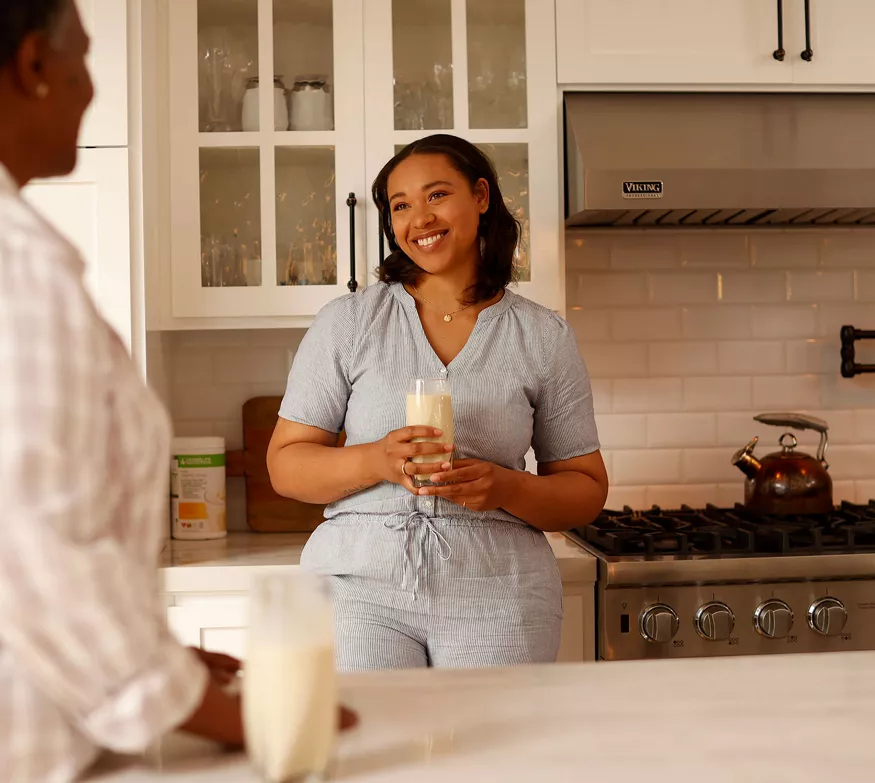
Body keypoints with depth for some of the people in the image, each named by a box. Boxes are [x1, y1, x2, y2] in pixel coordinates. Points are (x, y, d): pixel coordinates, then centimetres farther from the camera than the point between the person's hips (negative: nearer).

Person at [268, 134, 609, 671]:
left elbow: (587, 491, 8)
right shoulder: (347, 323, 5)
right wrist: (376, 461, -15)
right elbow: (285, 465, 4)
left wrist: (507, 488, -12)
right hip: (361, 586, 0)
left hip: (496, 594, 1)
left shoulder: (544, 338, 6)